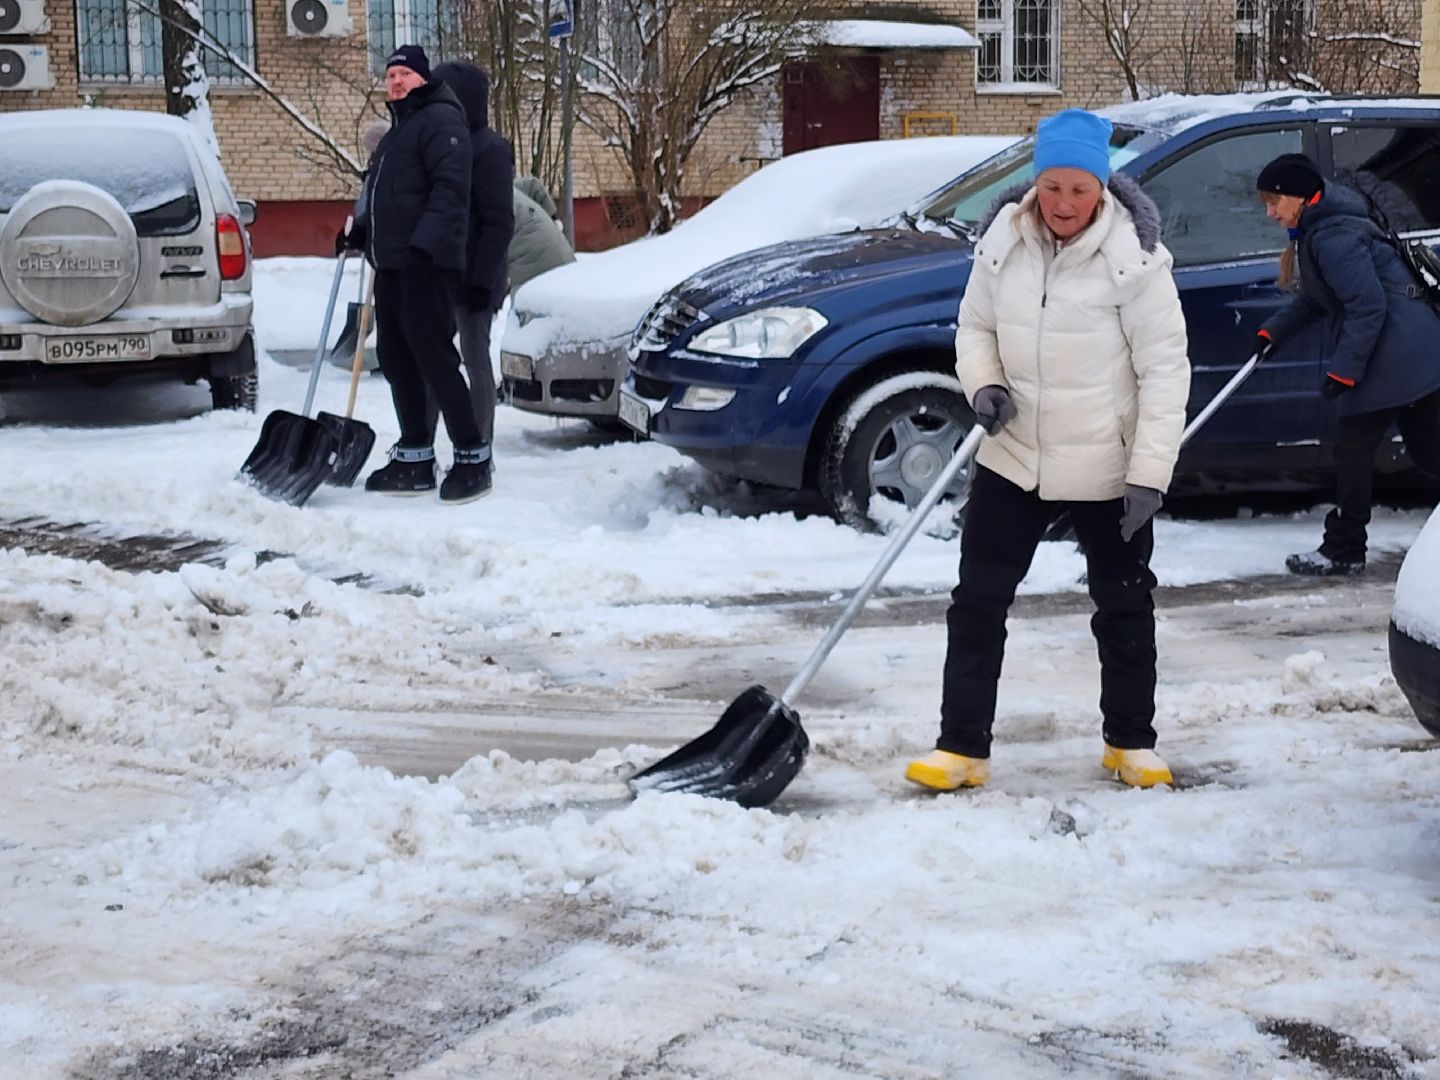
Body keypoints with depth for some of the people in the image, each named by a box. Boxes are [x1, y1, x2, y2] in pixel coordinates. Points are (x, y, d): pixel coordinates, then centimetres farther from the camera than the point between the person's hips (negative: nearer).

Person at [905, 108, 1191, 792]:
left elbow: (1164, 369, -14)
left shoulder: (1133, 256, -16)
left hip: (1107, 470, -3)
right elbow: (975, 324, 11)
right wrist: (983, 385, -10)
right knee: (977, 602, 2)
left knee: (1124, 607, 12)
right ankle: (961, 747, 11)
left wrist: (1150, 473, -18)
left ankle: (1131, 743, 29)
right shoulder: (1003, 239, -4)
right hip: (1012, 458, 3)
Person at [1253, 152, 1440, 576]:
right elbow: (1316, 297, 26)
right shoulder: (1316, 230, 14)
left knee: (1353, 449, -2)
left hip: (1393, 358, -10)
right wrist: (1274, 330, 20)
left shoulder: (1333, 236, -19)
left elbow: (1369, 305, -24)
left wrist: (1343, 368, -22)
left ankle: (1342, 551, 7)